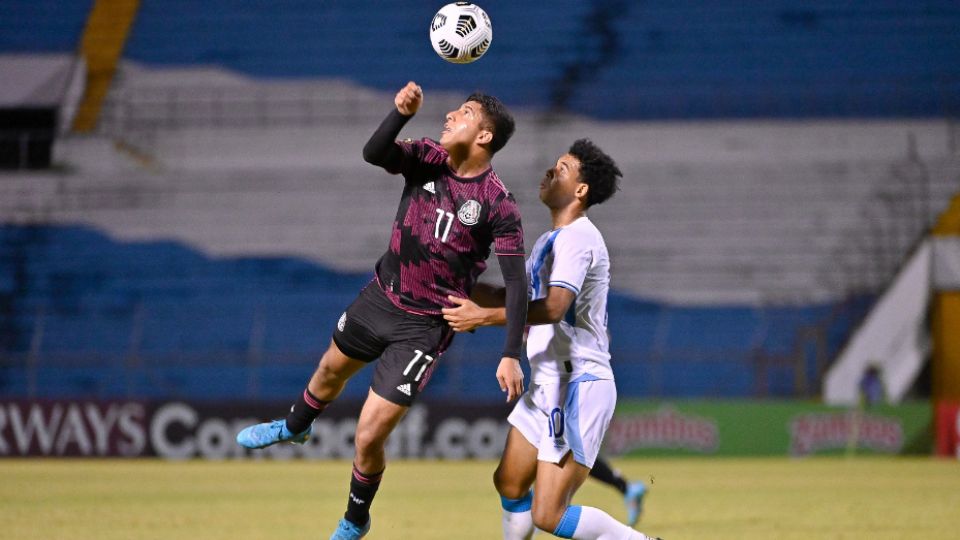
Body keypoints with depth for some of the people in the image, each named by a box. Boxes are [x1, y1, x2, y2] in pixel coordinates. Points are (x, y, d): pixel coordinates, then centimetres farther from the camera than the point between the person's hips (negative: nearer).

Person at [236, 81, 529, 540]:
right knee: (332, 368, 32)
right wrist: (401, 113, -42)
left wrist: (511, 356, -24)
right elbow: (373, 154, -25)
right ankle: (294, 427, 67)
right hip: (380, 296, 5)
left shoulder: (498, 205, -21)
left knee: (368, 438, -5)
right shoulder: (428, 159, -8)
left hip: (424, 326, -5)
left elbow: (516, 283, -19)